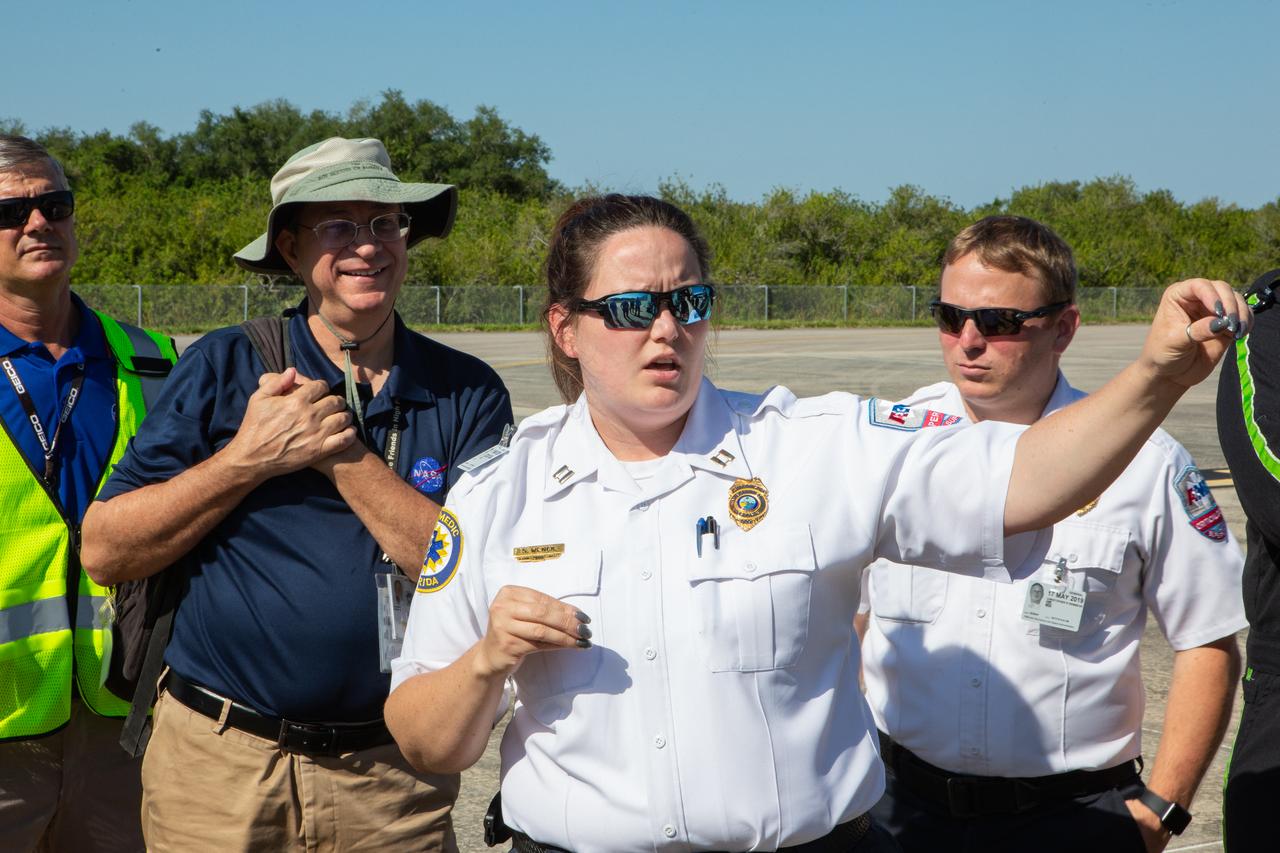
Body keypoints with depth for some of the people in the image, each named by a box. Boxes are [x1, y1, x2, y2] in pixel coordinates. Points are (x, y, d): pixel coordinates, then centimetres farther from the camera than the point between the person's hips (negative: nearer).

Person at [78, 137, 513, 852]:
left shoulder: (469, 392, -1)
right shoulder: (223, 366, -2)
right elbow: (104, 550, -5)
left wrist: (344, 454, -16)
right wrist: (249, 459, -15)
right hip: (222, 766, 0)